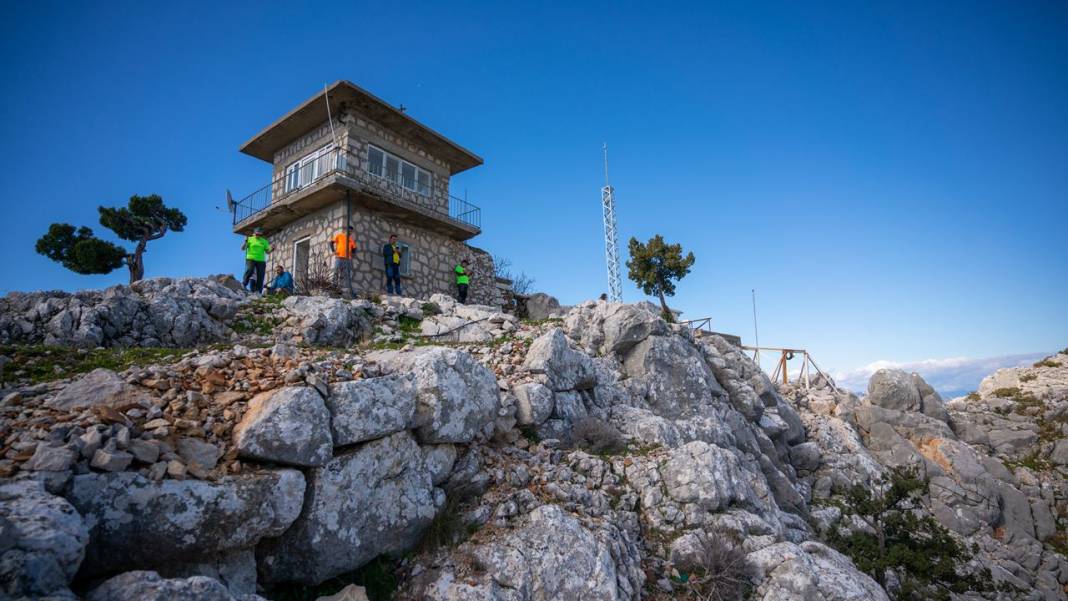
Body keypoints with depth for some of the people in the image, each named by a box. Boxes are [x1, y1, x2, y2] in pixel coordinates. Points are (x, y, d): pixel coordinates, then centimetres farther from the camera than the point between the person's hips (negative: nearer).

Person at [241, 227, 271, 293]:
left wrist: (271, 248, -8)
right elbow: (243, 248, 4)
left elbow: (267, 251, 12)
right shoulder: (250, 239, 8)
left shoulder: (264, 241, 14)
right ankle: (244, 284, -11)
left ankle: (258, 292, -1)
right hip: (251, 259, -2)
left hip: (261, 260, 2)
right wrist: (245, 242, -13)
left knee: (260, 277, -3)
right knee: (249, 270, -27)